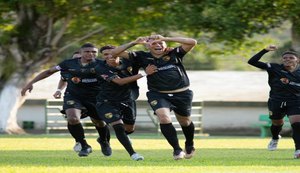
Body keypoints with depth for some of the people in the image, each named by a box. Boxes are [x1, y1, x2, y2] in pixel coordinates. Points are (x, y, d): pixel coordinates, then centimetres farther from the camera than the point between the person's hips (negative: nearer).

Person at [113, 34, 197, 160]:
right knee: (164, 117, -26)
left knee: (185, 122, 16)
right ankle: (177, 150, -15)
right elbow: (117, 53, -2)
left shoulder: (174, 54, -5)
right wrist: (134, 43, -15)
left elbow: (192, 42, -19)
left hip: (181, 94, 0)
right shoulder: (143, 57, -1)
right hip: (158, 95, 0)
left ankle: (189, 145, 47)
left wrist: (166, 39, -20)